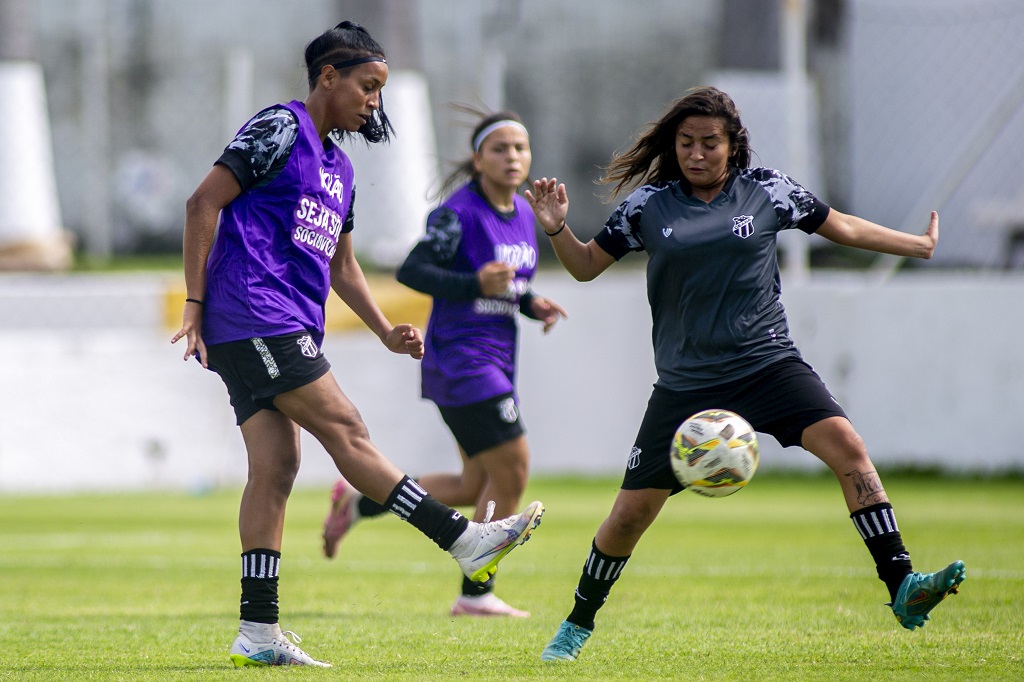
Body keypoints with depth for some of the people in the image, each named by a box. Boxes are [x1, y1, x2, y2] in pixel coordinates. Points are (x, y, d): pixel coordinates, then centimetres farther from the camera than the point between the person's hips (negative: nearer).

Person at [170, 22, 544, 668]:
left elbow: (342, 264, 30)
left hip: (286, 328, 9)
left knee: (275, 467, 2)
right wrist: (196, 303, -14)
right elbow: (203, 204, -11)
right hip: (253, 316, -9)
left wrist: (386, 331, 18)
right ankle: (466, 540, -13)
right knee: (345, 430, -9)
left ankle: (258, 629, -1)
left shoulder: (337, 165, 22)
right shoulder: (280, 129, -6)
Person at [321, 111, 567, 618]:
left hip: (496, 363, 9)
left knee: (477, 486, 13)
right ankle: (475, 595, 4)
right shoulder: (460, 213, -14)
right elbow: (411, 271, -16)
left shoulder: (523, 214, 11)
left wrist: (533, 305, 3)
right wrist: (477, 284, -27)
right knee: (512, 471, -9)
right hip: (461, 359, -9)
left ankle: (357, 503, 26)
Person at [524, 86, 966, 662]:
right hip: (687, 382, 0)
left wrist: (921, 245, 21)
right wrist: (558, 229, -9)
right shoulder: (649, 205, 2)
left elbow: (841, 227, 16)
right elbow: (587, 265, 11)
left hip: (768, 364, 0)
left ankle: (902, 588, -24)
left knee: (846, 445, -24)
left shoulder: (767, 190, 2)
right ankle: (580, 624, 25)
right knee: (631, 513, 1)